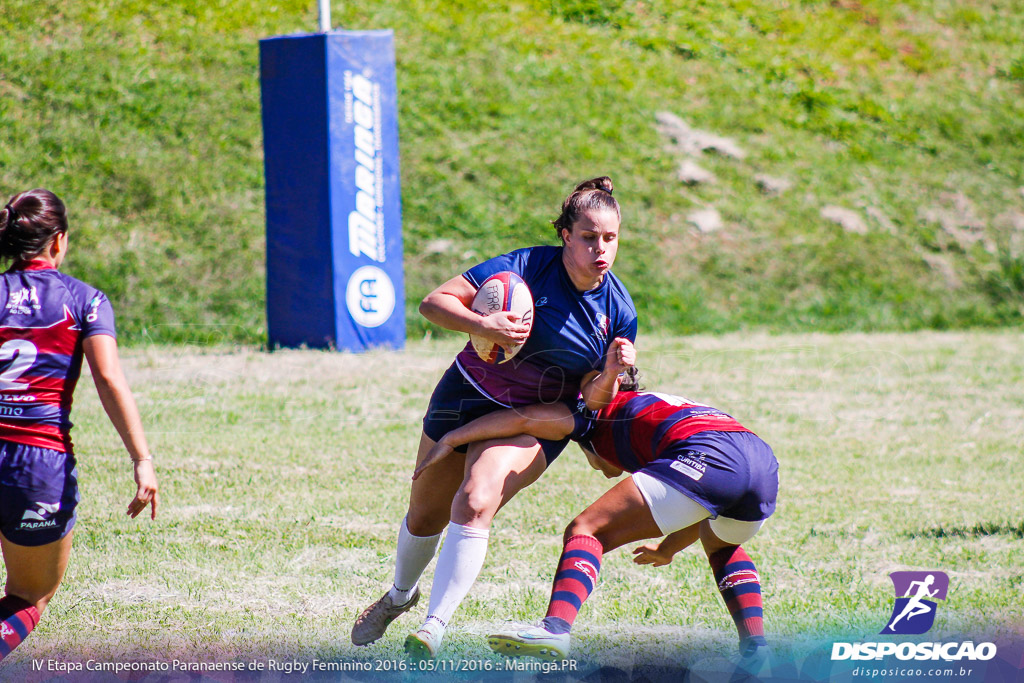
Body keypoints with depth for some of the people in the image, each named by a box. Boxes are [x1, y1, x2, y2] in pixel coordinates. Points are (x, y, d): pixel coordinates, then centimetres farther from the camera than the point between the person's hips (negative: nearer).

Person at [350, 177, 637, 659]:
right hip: (466, 398, 1)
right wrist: (482, 326, -37)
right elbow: (433, 302, -20)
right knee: (425, 514, 15)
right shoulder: (528, 267, -20)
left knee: (474, 505, -26)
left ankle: (433, 628, -22)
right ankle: (400, 596, 46)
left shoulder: (619, 312, -12)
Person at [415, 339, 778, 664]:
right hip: (765, 461, 7)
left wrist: (449, 439, 25)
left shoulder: (600, 414, 27)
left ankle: (554, 628, -25)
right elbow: (708, 514, 45)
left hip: (705, 458, -7)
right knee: (720, 545, 38)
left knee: (587, 532, -2)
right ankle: (755, 647, 20)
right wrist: (668, 549, 58)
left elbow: (523, 419, 17)